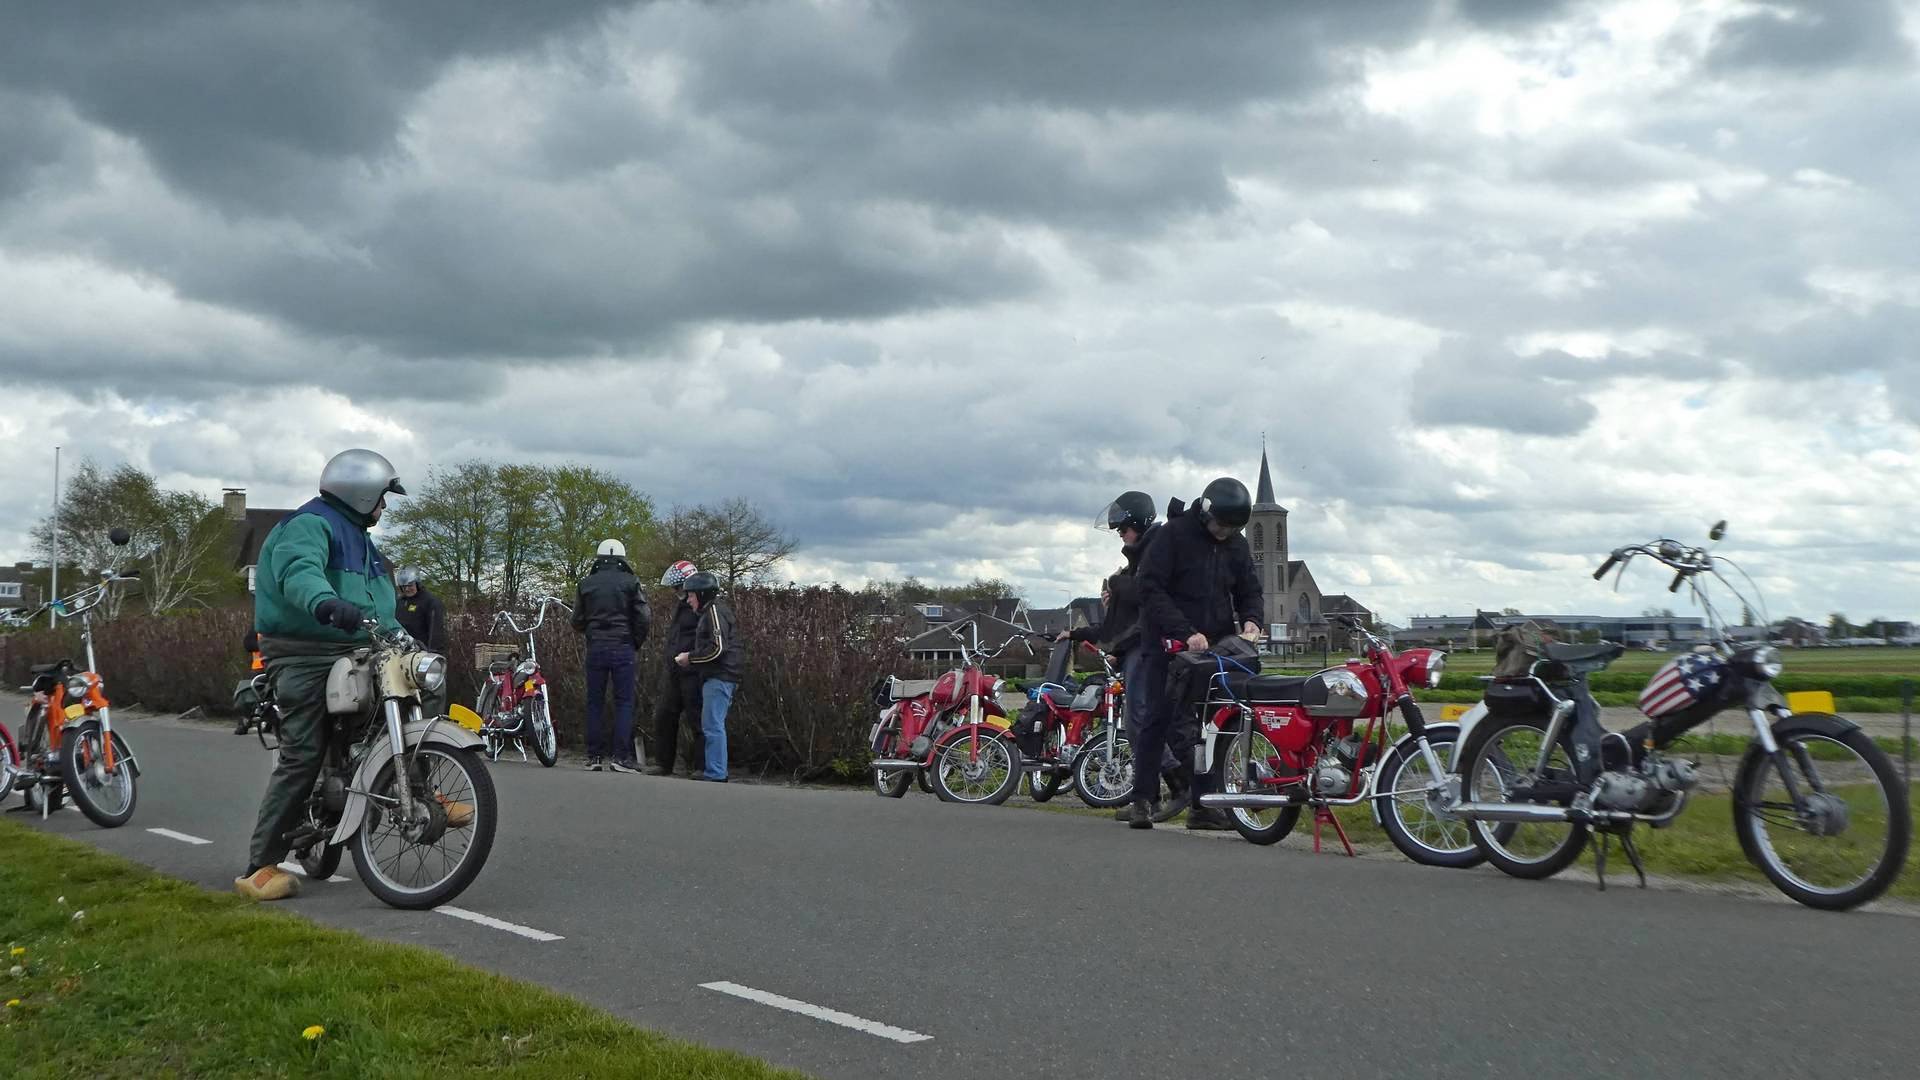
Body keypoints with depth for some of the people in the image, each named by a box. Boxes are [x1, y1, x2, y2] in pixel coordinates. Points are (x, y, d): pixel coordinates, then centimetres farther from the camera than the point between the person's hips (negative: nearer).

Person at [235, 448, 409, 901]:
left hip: (355, 655, 9)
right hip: (307, 657, -9)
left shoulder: (358, 539, 23)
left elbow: (380, 602, 25)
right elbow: (299, 571, -32)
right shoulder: (310, 525, -10)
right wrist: (326, 603, -52)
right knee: (303, 758, -12)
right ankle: (260, 867, -8)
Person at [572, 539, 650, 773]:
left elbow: (577, 621, 8)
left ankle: (594, 755, 7)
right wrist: (637, 644, 9)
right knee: (624, 701, 0)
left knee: (594, 702, 8)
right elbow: (642, 617, -5)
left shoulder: (586, 584, 7)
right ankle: (621, 756, -8)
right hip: (623, 648, -2)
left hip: (595, 648, 2)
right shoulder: (630, 583, 0)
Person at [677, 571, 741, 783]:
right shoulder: (707, 613, 23)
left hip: (719, 677, -11)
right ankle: (717, 771, 15)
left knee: (712, 725, -11)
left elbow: (718, 648, -18)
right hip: (716, 676, 11)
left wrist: (690, 658, -9)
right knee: (713, 725, 12)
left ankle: (716, 773, -11)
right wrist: (690, 658, 15)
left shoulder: (714, 610, -10)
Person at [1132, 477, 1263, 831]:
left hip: (1216, 646, 4)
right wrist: (1186, 633, -20)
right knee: (1158, 722, -2)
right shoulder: (1173, 535, -6)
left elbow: (1249, 591, 17)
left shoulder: (1236, 545, 11)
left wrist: (1250, 621, -6)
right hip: (1169, 645, -4)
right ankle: (1141, 800, 5)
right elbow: (1151, 591, -11)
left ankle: (1202, 804, 0)